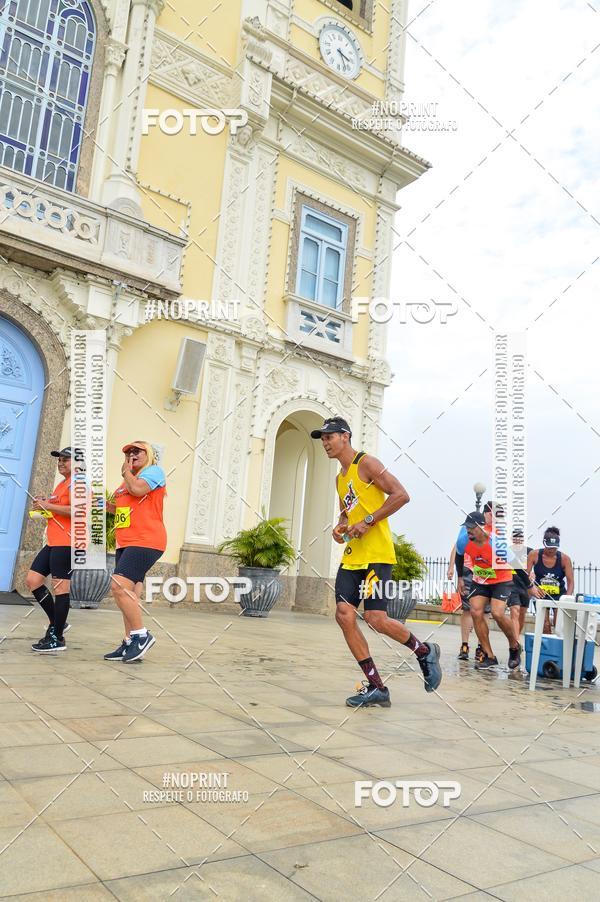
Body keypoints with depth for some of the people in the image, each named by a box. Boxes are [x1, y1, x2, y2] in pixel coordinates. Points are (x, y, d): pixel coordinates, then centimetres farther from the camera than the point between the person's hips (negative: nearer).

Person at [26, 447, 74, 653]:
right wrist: (44, 504, 13)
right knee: (32, 579, 9)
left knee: (61, 586, -7)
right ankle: (56, 623, 18)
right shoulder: (62, 484, 22)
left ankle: (57, 638, 1)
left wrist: (48, 505, -16)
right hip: (53, 542, 11)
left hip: (66, 543, -11)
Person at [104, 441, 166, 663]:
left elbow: (137, 490, -21)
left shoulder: (154, 471, -2)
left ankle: (141, 635, -11)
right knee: (129, 594, 8)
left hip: (146, 542, -9)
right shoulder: (128, 479, 24)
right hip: (126, 543, 9)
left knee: (120, 586, -21)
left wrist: (126, 471, -3)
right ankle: (130, 643, 13)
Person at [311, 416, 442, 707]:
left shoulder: (366, 463, -6)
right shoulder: (340, 477, 20)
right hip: (351, 556, 9)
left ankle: (425, 652, 17)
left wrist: (367, 522, -17)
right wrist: (340, 527, 8)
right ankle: (376, 687, 5)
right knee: (344, 615, -4)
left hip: (376, 554, -8)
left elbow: (401, 495, -14)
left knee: (376, 619, -13)